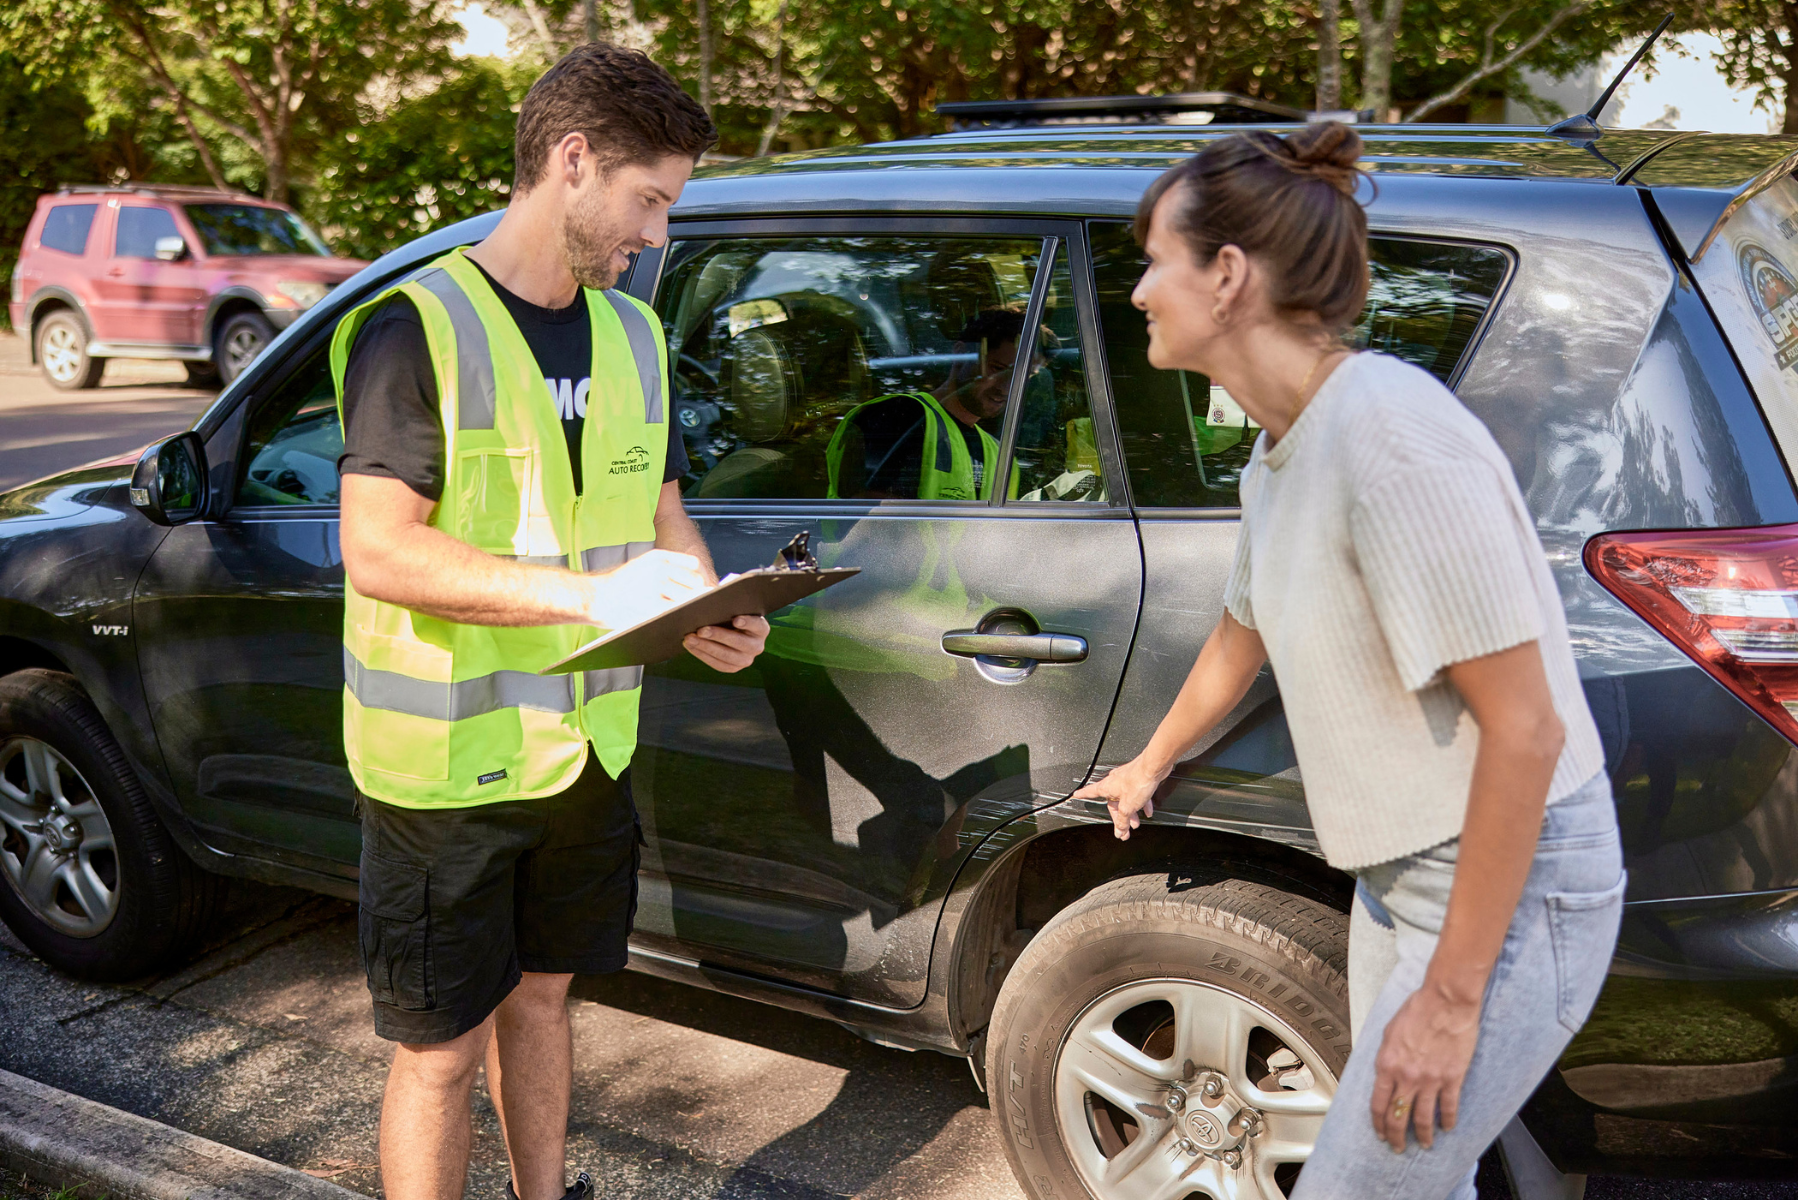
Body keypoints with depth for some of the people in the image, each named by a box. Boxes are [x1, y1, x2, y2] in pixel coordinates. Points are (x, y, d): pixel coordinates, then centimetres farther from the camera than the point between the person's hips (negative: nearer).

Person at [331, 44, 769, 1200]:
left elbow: (662, 511, 14)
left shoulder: (633, 335, 8)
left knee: (539, 994, 22)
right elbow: (379, 548, -22)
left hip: (586, 749, 6)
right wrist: (591, 594, -30)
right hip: (444, 762, -6)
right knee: (443, 1050, 5)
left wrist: (707, 604, -8)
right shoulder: (418, 327, -14)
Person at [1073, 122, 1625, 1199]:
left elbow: (1523, 729, -25)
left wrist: (1451, 994, -21)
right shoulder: (1278, 455, 3)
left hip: (1510, 885, -8)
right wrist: (1149, 768, 38)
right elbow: (1242, 639, 22)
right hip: (1404, 872, 8)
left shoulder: (1391, 435, -26)